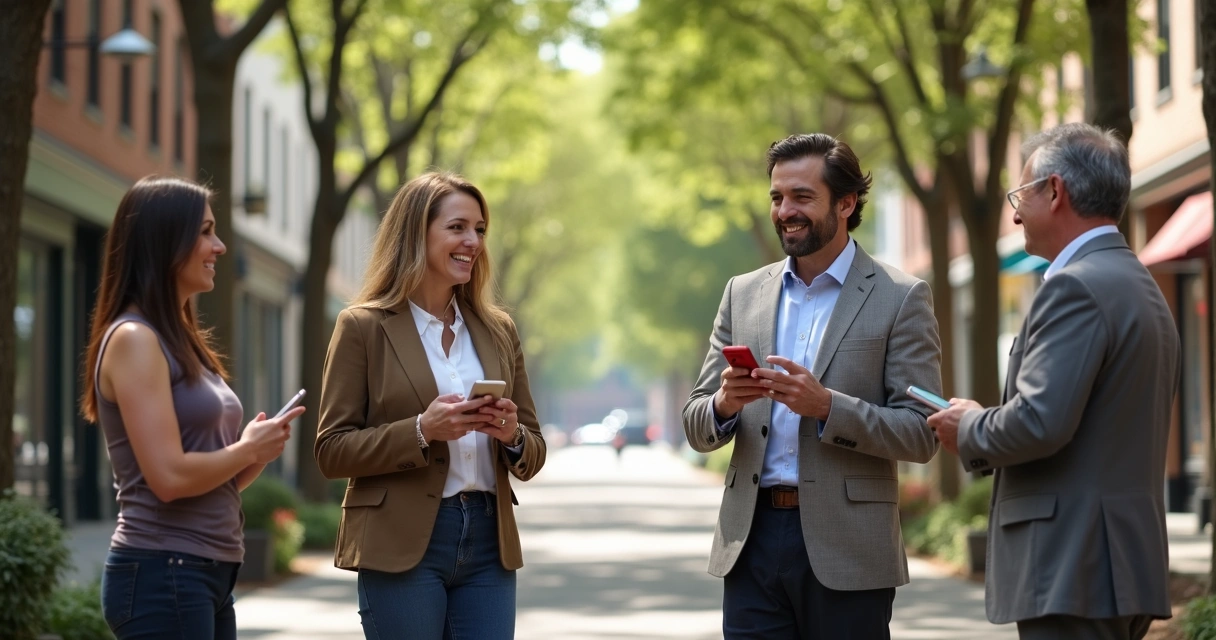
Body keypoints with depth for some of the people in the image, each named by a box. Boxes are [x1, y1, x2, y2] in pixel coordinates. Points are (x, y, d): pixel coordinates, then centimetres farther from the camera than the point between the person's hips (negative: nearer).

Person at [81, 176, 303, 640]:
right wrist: (249, 449, -5)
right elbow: (170, 476, -20)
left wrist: (260, 450, 0)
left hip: (210, 574, 9)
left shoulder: (182, 340, 16)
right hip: (161, 573, -9)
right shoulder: (134, 339, -11)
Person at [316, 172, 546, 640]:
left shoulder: (498, 330, 13)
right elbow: (332, 451, -5)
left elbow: (533, 456, 15)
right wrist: (421, 432, -18)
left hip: (488, 545, 4)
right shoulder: (363, 327, 0)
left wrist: (513, 436, -8)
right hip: (401, 547, -4)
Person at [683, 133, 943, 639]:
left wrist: (826, 406, -20)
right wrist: (724, 404, -12)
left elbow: (922, 434, -6)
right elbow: (697, 428, 11)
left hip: (845, 551, -3)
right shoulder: (743, 293, 12)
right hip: (753, 541, 4)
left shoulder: (900, 298, -1)